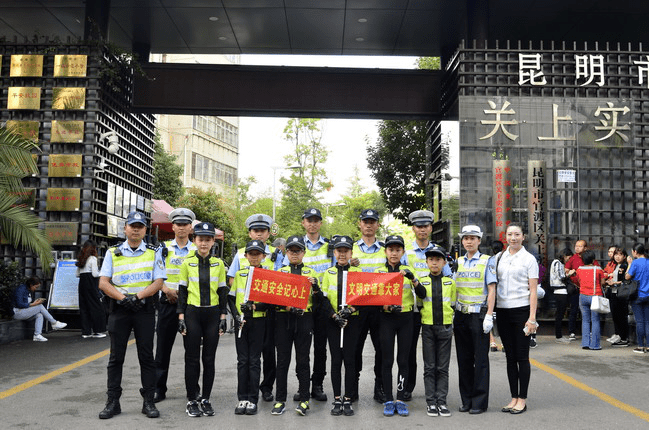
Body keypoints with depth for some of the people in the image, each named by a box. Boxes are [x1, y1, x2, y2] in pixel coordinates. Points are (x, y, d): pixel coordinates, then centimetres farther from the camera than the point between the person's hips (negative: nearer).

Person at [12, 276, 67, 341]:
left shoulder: (28, 290, 13)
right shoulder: (21, 289, -16)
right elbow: (19, 304, -23)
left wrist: (35, 301, 0)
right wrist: (33, 304, -22)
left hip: (24, 312, 9)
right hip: (17, 313, -9)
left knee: (39, 315, -15)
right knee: (40, 307, -18)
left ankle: (37, 335, -22)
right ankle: (54, 323, -10)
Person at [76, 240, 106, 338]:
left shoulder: (81, 259, 12)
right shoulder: (92, 258, -8)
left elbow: (77, 274, 15)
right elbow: (95, 274, -14)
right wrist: (101, 273, 4)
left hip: (82, 284, 7)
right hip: (91, 285, -7)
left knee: (84, 307, 9)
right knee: (96, 307, 1)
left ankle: (86, 331, 11)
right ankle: (97, 331, 3)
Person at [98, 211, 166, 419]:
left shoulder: (154, 252, 6)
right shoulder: (113, 252, 8)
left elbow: (158, 282, -2)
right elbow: (103, 283, 1)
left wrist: (138, 296, -16)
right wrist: (123, 297, -14)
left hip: (145, 309, -1)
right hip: (119, 309, 1)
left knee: (146, 356, 2)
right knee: (116, 357, 4)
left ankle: (149, 401, 10)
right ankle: (113, 402, 13)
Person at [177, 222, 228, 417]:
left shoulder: (219, 264, 5)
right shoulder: (187, 263, 1)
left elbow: (222, 291, 7)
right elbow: (182, 291, 2)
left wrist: (223, 317, 2)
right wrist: (181, 318, -4)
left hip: (212, 314, 1)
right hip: (192, 314, -1)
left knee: (209, 359, 5)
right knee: (192, 358, 2)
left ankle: (205, 399, 16)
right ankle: (192, 400, 12)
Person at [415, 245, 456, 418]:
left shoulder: (450, 282, 7)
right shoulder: (422, 281, 4)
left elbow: (453, 304, 13)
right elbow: (421, 294, -18)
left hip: (445, 327, 1)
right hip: (428, 327, -1)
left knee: (443, 368, 4)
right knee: (429, 367, 3)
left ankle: (441, 402, 10)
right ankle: (431, 402, 9)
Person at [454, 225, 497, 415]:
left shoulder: (487, 261, 1)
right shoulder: (457, 262, 12)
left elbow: (491, 290, -4)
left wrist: (489, 315, -12)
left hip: (479, 315, -4)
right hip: (460, 314, 4)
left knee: (480, 358, 0)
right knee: (463, 358, 8)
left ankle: (480, 401, 8)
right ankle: (466, 399, 17)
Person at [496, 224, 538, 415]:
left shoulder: (528, 259, 0)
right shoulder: (499, 258, 11)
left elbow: (533, 290, -4)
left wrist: (532, 317, -11)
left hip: (521, 309, -4)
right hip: (503, 311, 4)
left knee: (522, 357, 1)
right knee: (510, 356, 9)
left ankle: (522, 399, 10)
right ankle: (514, 397, 18)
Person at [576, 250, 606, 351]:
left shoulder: (579, 270, 3)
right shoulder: (598, 269, -6)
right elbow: (602, 283, -3)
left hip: (583, 296, 3)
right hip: (595, 296, -3)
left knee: (585, 320, 9)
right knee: (595, 321, 2)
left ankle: (585, 343, 7)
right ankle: (594, 345, 2)